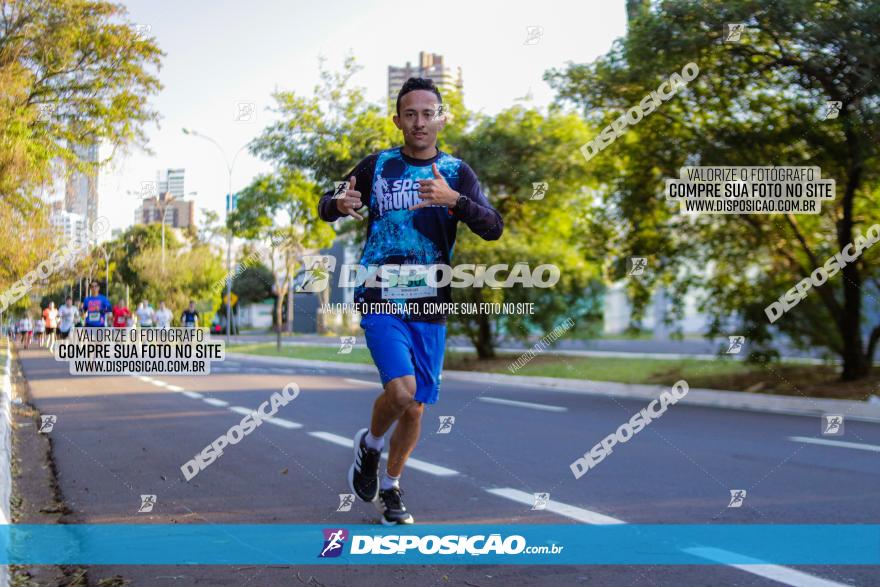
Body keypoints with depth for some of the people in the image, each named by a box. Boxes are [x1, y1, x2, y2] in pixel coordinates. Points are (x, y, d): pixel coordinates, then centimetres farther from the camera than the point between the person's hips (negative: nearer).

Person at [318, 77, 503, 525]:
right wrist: (339, 205, -14)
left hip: (430, 305, 2)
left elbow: (493, 228, -8)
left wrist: (453, 200, -27)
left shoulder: (457, 172, 4)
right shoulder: (377, 166, 2)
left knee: (416, 406, 7)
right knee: (401, 390, -21)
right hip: (379, 300, -2)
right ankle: (370, 443, 12)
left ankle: (390, 487, 31)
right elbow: (325, 207, 11)